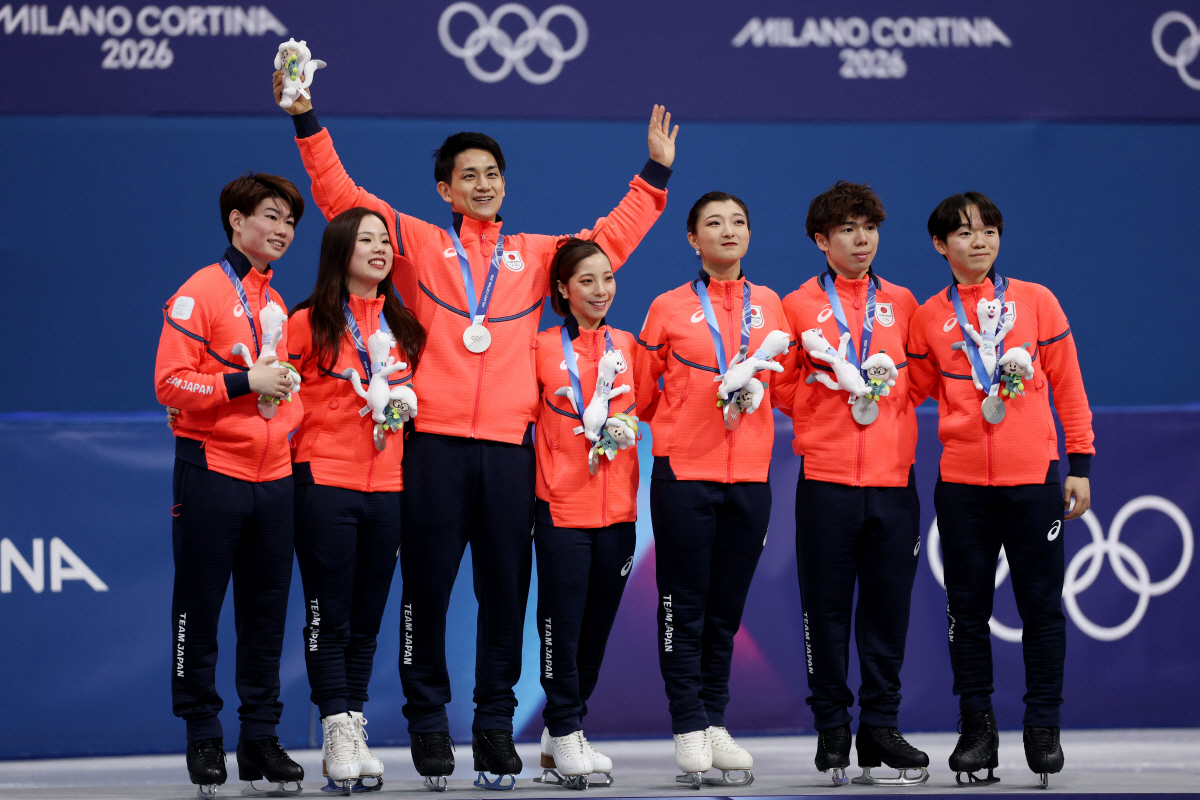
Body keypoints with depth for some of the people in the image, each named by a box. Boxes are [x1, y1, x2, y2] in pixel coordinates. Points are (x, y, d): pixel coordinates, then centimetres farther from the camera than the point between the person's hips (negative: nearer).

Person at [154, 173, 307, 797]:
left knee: (266, 611, 7)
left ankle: (260, 736, 12)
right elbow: (171, 383, -12)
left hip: (272, 476, 7)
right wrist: (244, 382, -17)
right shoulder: (201, 293, -5)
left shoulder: (277, 305, 16)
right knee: (199, 609, 0)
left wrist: (290, 408, 8)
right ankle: (202, 738, 7)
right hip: (212, 470, -6)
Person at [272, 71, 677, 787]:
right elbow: (342, 197, 7)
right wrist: (307, 121, 1)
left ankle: (496, 723, 9)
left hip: (508, 445, 2)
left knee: (506, 588, 3)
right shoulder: (419, 244, 10)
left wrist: (655, 174, 20)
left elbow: (609, 242, 23)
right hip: (434, 440, -2)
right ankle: (428, 722, 6)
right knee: (428, 584, -1)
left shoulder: (534, 255, 17)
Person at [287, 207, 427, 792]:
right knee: (330, 618, -3)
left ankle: (356, 731, 13)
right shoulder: (309, 323, -4)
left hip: (387, 487, 5)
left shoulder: (403, 327, 12)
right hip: (325, 484, -5)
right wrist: (301, 452, -6)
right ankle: (337, 736, 0)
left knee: (366, 619, 8)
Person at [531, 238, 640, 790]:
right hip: (562, 505, -4)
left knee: (597, 625, 8)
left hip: (617, 507, 4)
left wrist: (627, 425, 0)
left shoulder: (626, 346, 10)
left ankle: (568, 732, 19)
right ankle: (564, 735, 3)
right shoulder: (543, 347, 0)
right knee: (561, 623, -5)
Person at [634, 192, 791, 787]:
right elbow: (643, 395, 5)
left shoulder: (768, 305, 10)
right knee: (685, 606, -2)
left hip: (749, 474, 3)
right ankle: (688, 729, 2)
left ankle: (715, 724, 14)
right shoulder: (670, 308, 1)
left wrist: (755, 389, -2)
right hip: (684, 471, -3)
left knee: (726, 607, 7)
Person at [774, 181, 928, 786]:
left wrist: (889, 388, -1)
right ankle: (832, 729, 7)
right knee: (827, 606, -1)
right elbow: (784, 389, 7)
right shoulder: (799, 306, 7)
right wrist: (828, 381, -7)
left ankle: (880, 728, 8)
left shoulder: (902, 303, 14)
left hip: (892, 475, 2)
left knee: (888, 605, 1)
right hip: (826, 476, -2)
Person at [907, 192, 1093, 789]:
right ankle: (976, 728, 13)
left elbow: (1067, 385, 6)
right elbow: (913, 391, 15)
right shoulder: (929, 318, 6)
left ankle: (1043, 728, 8)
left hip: (1034, 476, -1)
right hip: (962, 482, 1)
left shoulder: (1037, 302, 4)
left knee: (1041, 605, 1)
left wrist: (1079, 464, 2)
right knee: (968, 609, 5)